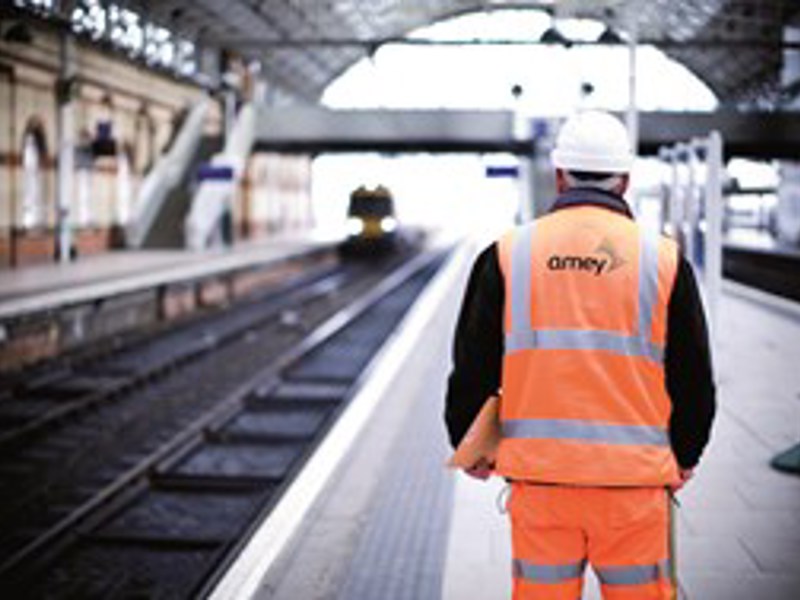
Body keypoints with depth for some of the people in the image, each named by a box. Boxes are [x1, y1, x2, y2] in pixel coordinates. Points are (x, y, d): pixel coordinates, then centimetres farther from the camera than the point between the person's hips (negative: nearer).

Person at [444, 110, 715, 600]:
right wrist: (684, 457, 24)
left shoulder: (508, 253, 2)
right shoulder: (664, 259, 1)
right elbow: (694, 379, 7)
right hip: (634, 480, 0)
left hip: (538, 473, 1)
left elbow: (472, 367, 6)